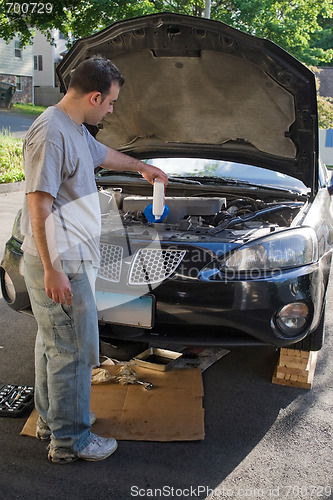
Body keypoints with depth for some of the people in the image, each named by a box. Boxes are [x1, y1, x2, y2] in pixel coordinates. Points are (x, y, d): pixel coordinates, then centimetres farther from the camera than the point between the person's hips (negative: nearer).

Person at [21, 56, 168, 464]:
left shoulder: (74, 129, 13)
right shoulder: (51, 133, -19)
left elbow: (102, 154, 34)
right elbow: (38, 204, -23)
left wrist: (142, 167, 49)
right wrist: (51, 270, -24)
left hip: (65, 260, 11)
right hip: (59, 264, -11)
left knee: (53, 341, 20)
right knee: (73, 349, -1)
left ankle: (50, 416, 36)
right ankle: (69, 440, 14)